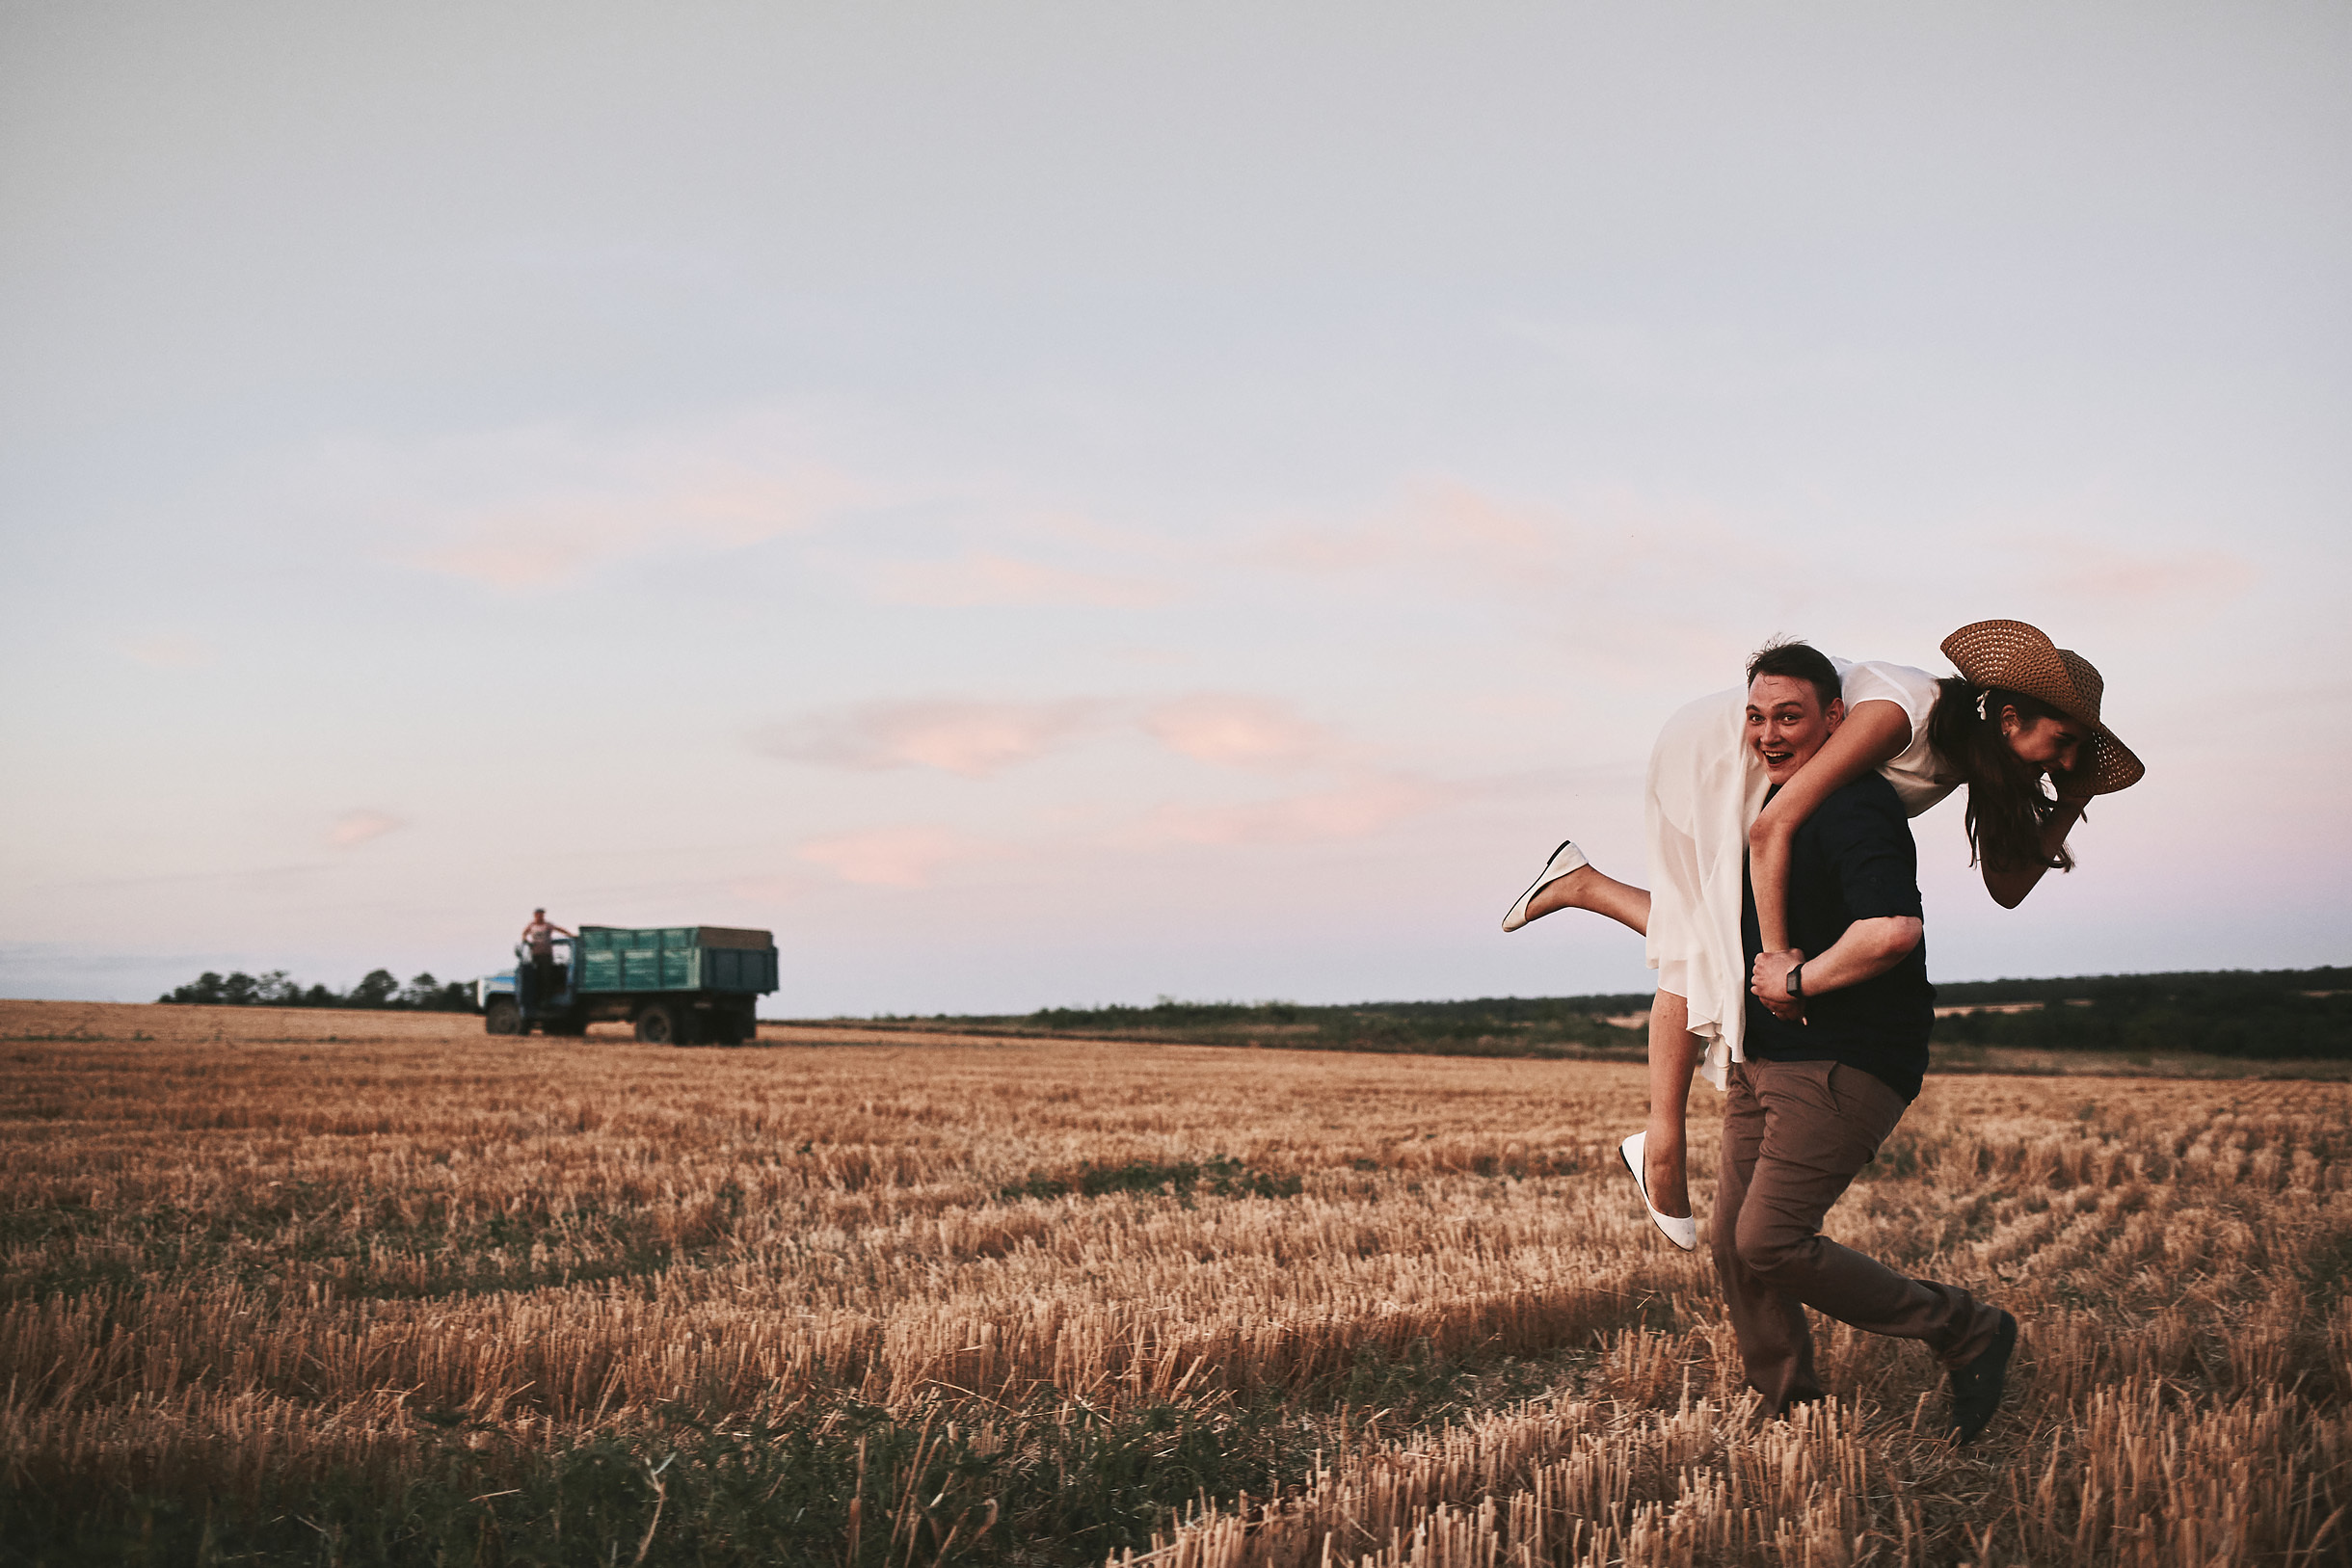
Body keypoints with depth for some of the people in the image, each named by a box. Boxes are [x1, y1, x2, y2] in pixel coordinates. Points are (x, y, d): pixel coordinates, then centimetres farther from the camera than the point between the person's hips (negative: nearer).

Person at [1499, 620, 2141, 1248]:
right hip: (1710, 753, -8)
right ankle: (1662, 1150, 2)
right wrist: (1775, 955, -39)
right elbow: (1772, 828, -41)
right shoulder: (1902, 714, -36)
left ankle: (1580, 883, 20)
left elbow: (2008, 886, -7)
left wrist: (2070, 805, -20)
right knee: (1703, 947, -5)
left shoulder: (1974, 745, -10)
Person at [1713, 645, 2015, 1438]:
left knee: (1771, 1241, -16)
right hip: (1763, 1060, 10)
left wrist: (1798, 982, -20)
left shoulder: (1853, 809, -16)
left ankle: (1969, 1334, 0)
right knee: (1734, 1244, 5)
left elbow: (1893, 929, -32)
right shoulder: (1775, 807, 16)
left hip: (1845, 1066, -10)